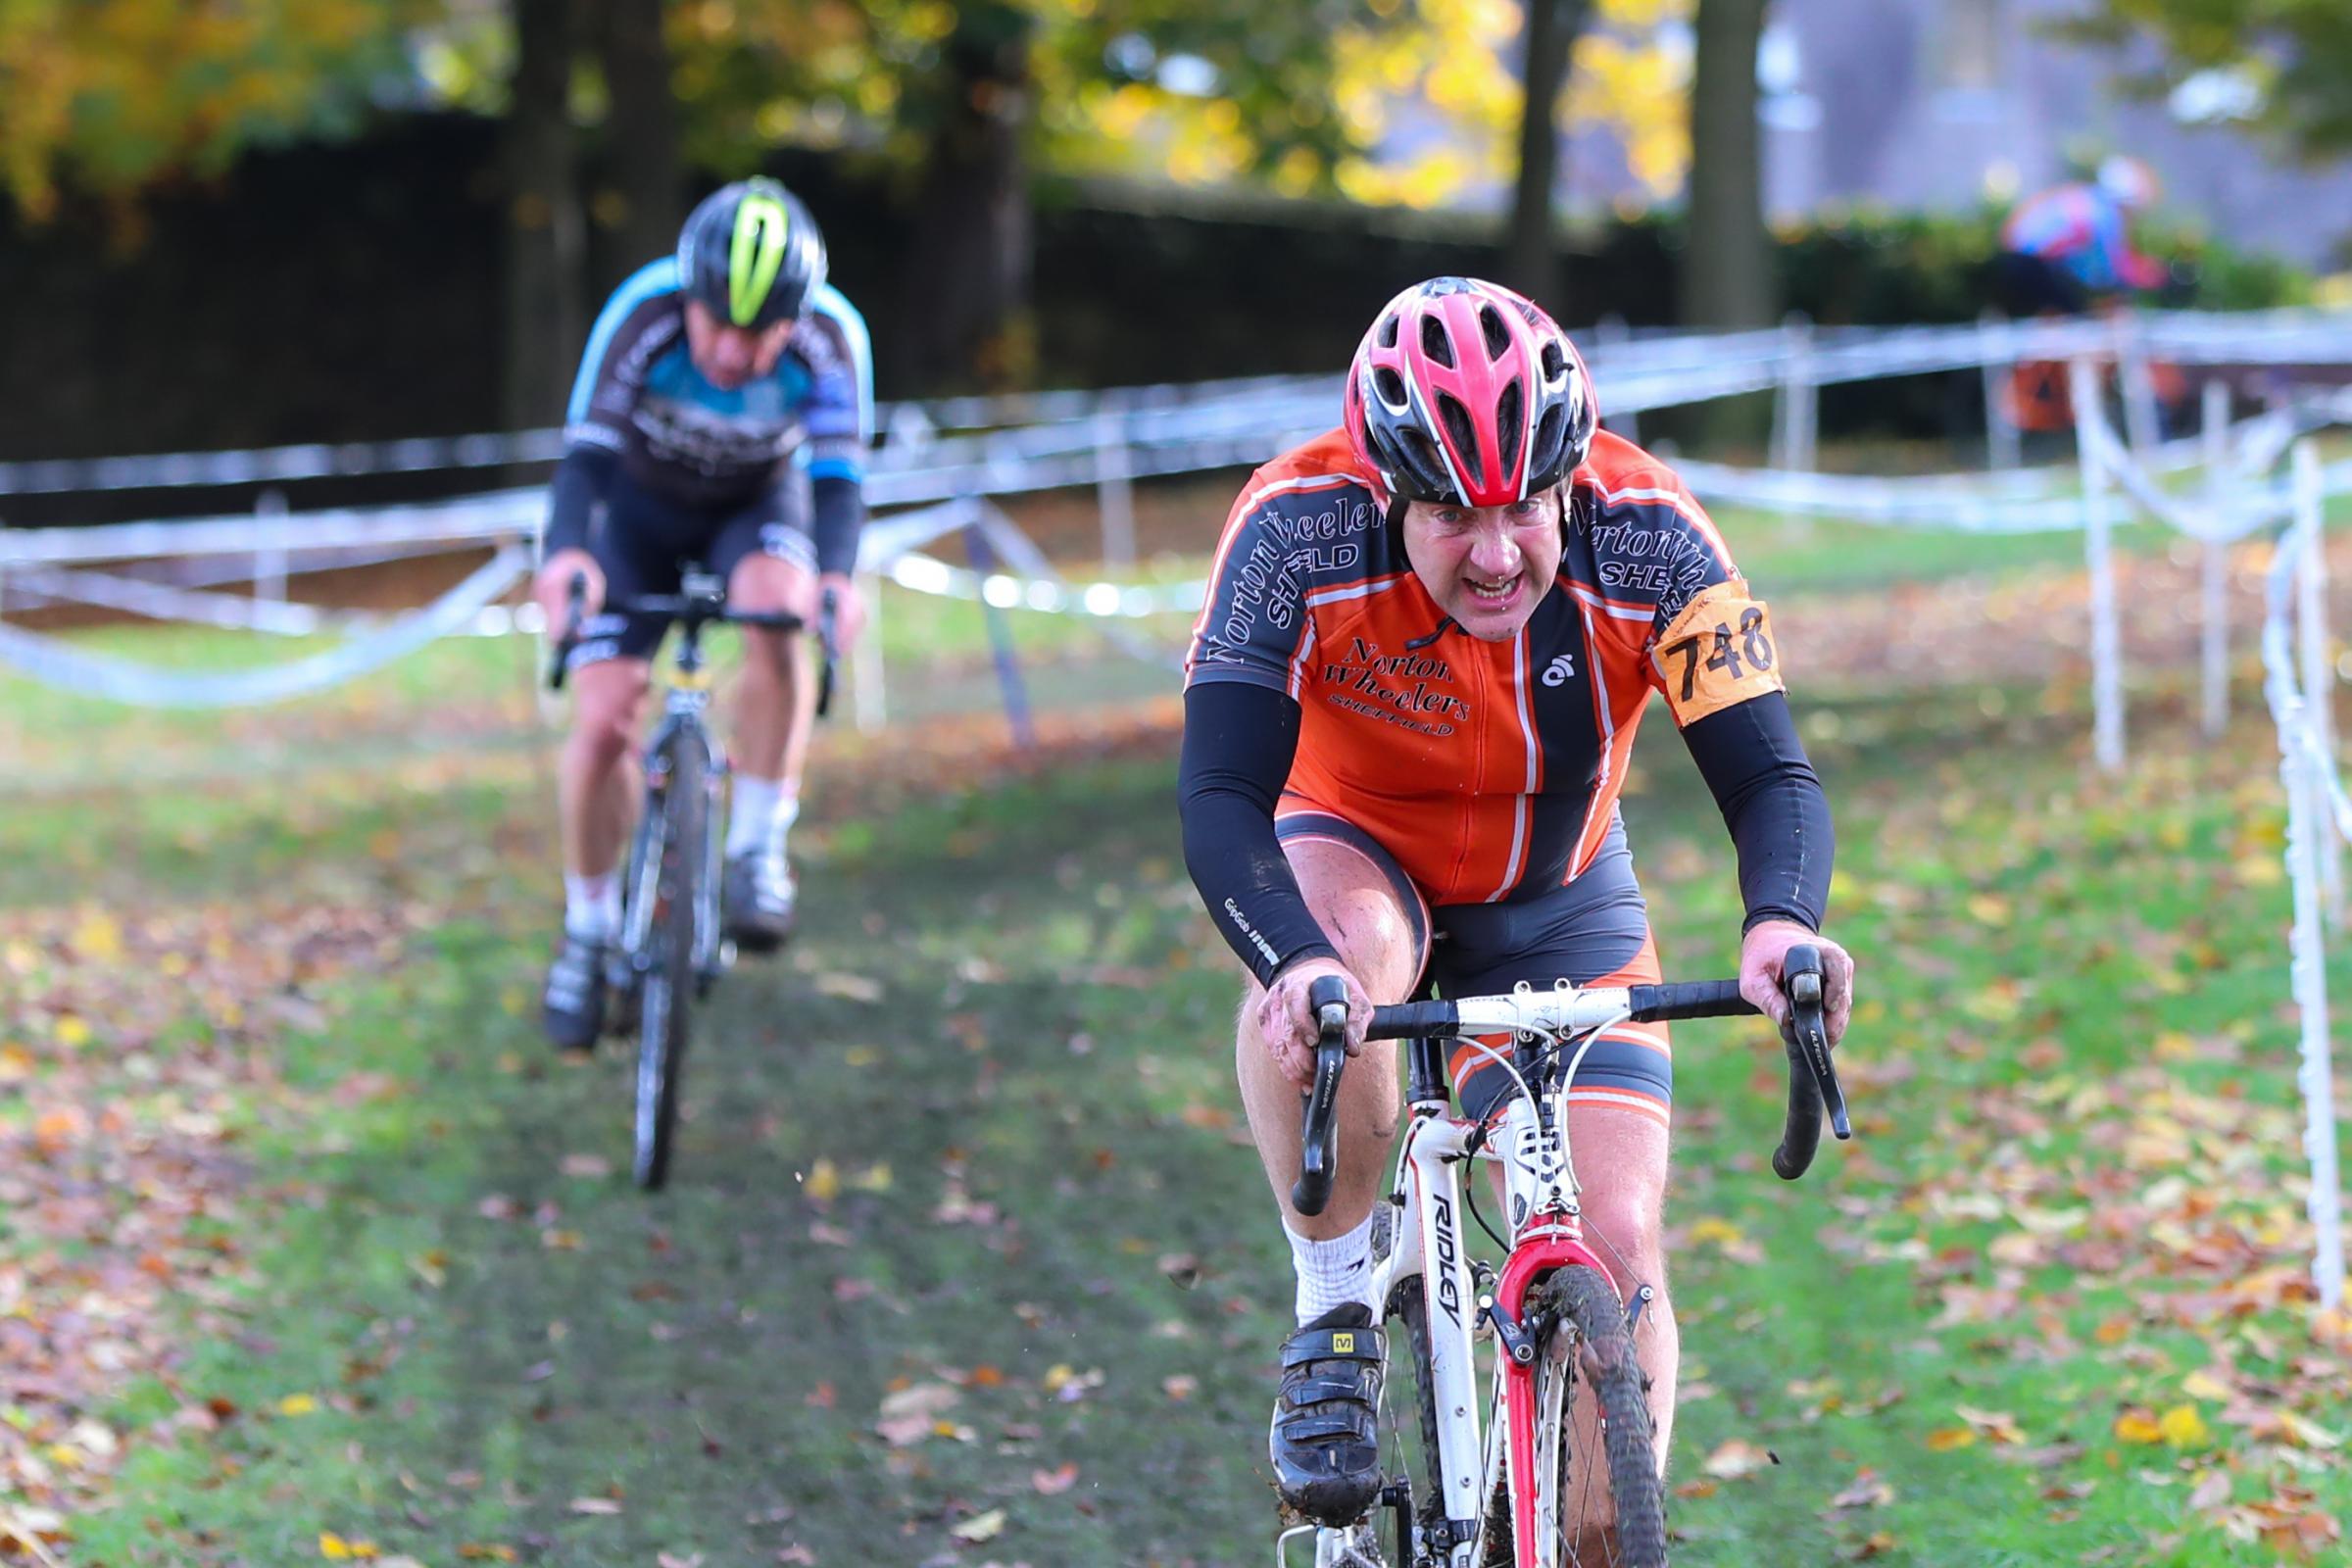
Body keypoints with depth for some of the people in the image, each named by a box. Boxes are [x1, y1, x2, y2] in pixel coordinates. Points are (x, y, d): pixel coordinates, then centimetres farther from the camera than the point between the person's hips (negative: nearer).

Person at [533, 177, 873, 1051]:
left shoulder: (831, 340, -30)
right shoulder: (642, 315, -33)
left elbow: (839, 478, -32)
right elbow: (586, 454, -36)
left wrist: (837, 575, -53)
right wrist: (567, 551, -56)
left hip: (760, 503, 0)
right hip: (643, 502, 0)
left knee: (775, 609, -34)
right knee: (603, 720, -11)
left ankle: (757, 849, -19)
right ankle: (588, 929, 11)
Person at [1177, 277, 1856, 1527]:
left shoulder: (1645, 539, -28)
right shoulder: (1299, 531, -32)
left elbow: (1770, 777, -29)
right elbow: (1221, 802, -37)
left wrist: (1782, 922, -51)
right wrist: (1298, 962, -57)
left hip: (1557, 904, 2)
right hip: (1354, 852, -2)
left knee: (1617, 1245, -11)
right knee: (1328, 957, -38)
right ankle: (1334, 1313, -18)